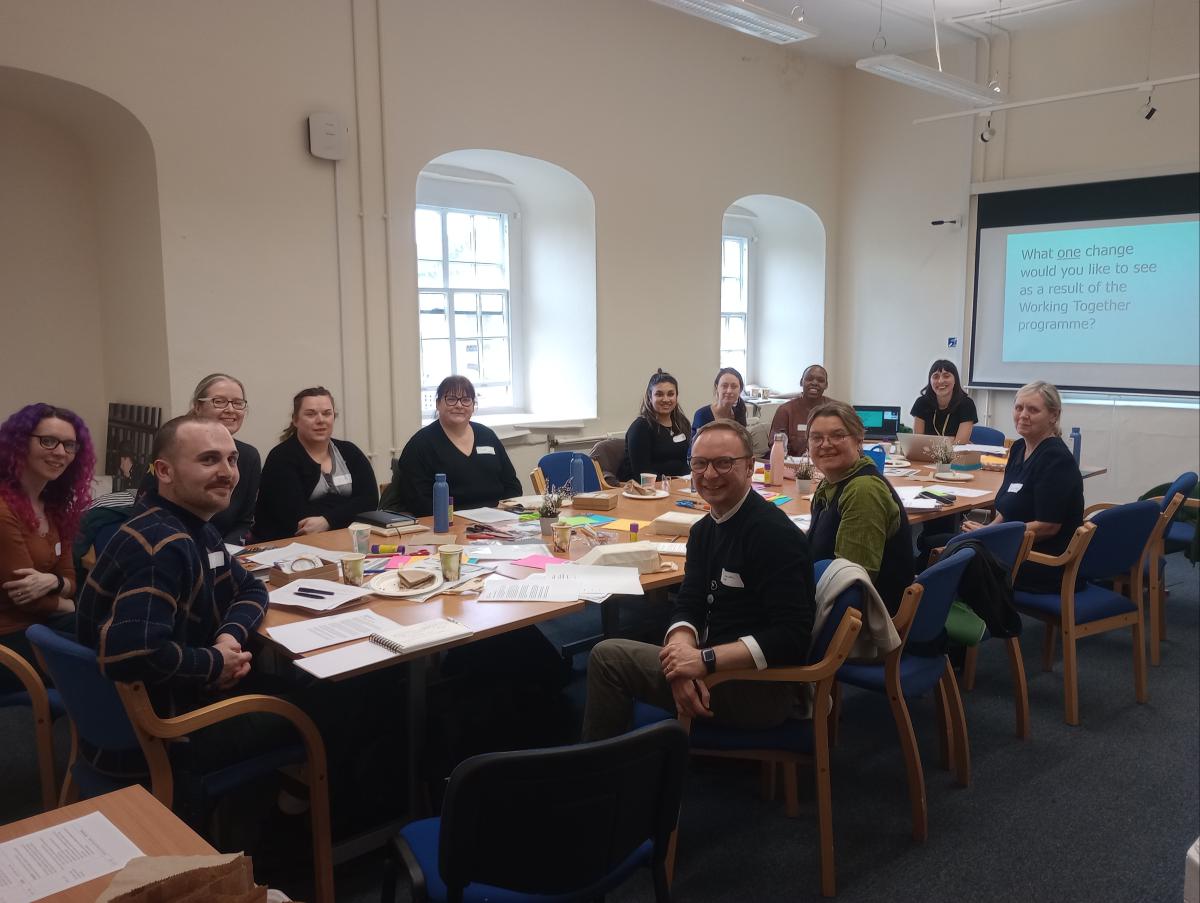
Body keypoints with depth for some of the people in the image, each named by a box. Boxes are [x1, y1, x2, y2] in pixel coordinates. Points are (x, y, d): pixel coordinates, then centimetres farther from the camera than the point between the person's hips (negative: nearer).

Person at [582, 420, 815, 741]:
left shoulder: (774, 534, -20)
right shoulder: (704, 530, 7)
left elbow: (792, 637, -24)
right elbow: (688, 606, 3)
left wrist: (705, 659, -27)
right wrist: (683, 655, -19)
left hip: (761, 689, -8)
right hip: (718, 667, 8)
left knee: (608, 657, -10)